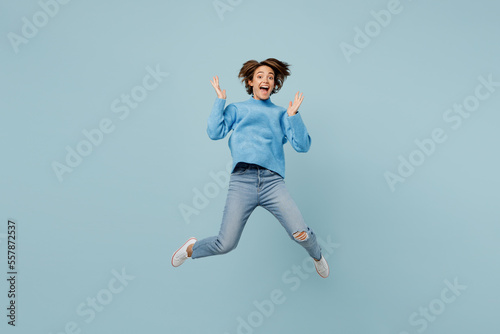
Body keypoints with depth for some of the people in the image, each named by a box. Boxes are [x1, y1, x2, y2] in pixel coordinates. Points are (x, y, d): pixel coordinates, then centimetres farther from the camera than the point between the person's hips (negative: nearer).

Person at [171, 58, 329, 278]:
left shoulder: (281, 114, 21)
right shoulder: (237, 109, 21)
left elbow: (302, 146, 9)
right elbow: (214, 132, 4)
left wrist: (293, 115, -1)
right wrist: (220, 99, 7)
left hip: (273, 181, 1)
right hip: (242, 180, 0)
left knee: (301, 234, -17)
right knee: (225, 245, -5)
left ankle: (316, 255, 20)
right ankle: (192, 248, 29)